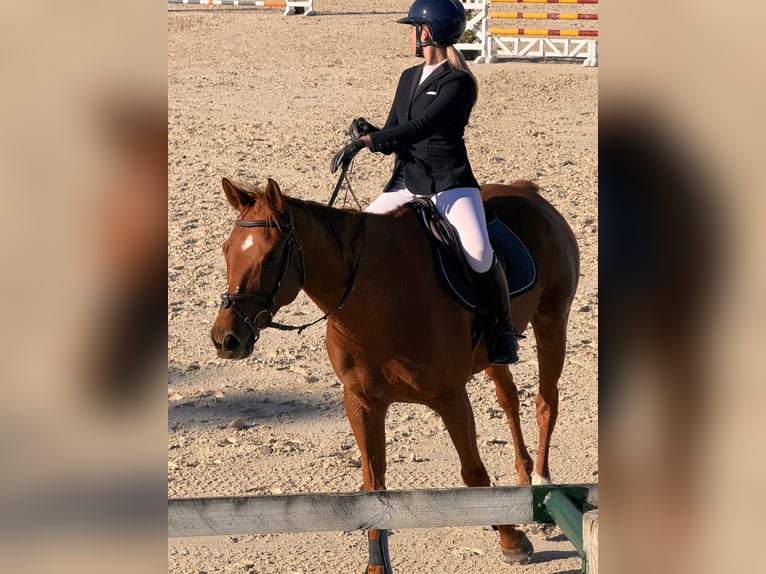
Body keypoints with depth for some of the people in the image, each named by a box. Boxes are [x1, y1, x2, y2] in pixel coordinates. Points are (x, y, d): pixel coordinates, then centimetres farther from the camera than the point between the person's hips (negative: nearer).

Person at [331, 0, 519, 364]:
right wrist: (369, 134, -7)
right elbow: (393, 138, 16)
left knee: (479, 254, -27)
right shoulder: (409, 79, 16)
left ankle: (502, 330, -8)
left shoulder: (458, 82, -8)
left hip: (450, 184, -7)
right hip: (406, 183, 7)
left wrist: (365, 139, -25)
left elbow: (422, 126, -20)